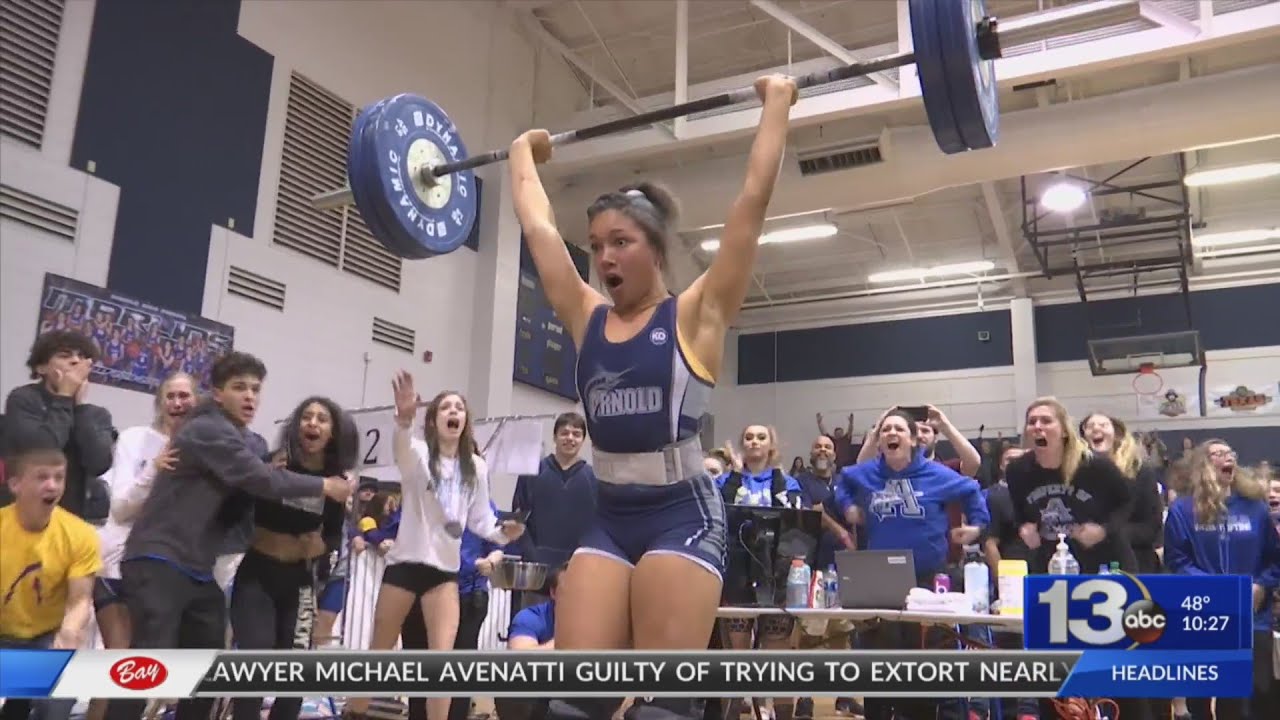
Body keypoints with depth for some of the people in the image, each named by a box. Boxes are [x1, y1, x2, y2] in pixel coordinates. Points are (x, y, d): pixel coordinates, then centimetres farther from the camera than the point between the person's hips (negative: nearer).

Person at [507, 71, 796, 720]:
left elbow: (753, 200, -2)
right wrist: (523, 153, 31)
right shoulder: (587, 318, 10)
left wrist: (776, 103, 3)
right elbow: (536, 226, 19)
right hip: (609, 521, 5)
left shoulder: (696, 315, -1)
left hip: (682, 517, -4)